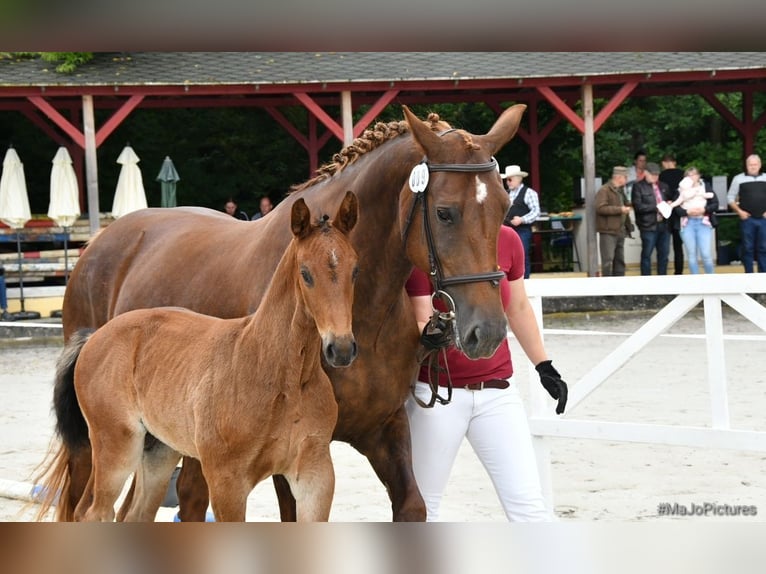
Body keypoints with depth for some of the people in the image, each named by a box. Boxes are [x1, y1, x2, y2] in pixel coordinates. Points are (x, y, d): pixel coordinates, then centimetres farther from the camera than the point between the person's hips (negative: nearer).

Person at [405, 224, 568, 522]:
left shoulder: (507, 240, 1)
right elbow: (421, 322, -15)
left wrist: (544, 366, 19)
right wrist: (429, 335, -38)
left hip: (497, 389, 3)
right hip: (436, 391, -3)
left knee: (528, 503, -4)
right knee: (422, 507, 7)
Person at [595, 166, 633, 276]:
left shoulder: (620, 191, 19)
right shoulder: (604, 190, -10)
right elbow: (600, 208, -22)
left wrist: (628, 225, 17)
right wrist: (620, 209, -21)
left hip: (620, 231, 9)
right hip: (608, 231, -9)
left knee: (620, 261, 11)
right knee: (608, 261, -10)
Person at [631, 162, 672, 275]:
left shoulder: (663, 186, 15)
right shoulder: (639, 187, -3)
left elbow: (669, 200, 29)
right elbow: (638, 206, -12)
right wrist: (656, 207, -17)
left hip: (664, 226, 6)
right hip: (648, 226, -6)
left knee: (663, 254, 9)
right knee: (646, 254, 0)